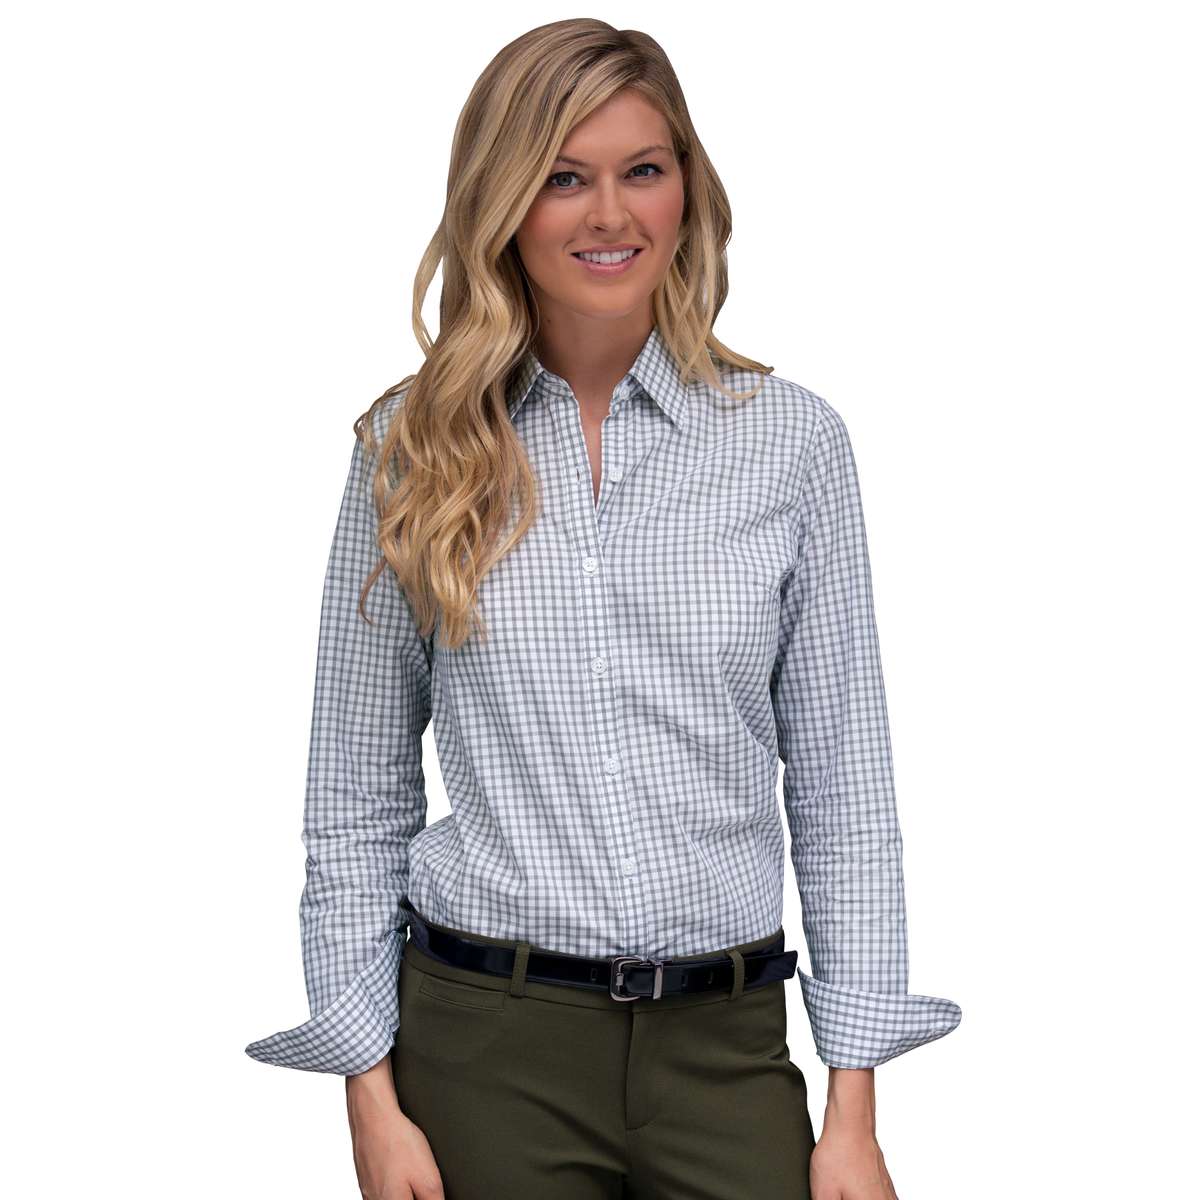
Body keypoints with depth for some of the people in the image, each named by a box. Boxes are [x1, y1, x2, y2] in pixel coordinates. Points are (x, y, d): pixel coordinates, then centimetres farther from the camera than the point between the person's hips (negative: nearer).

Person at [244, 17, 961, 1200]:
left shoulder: (792, 438, 0)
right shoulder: (412, 448, 1)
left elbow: (840, 786, 2)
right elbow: (357, 796, 4)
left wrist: (853, 1105, -1)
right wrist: (373, 1093, -1)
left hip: (725, 1048, 0)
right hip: (485, 1048, 0)